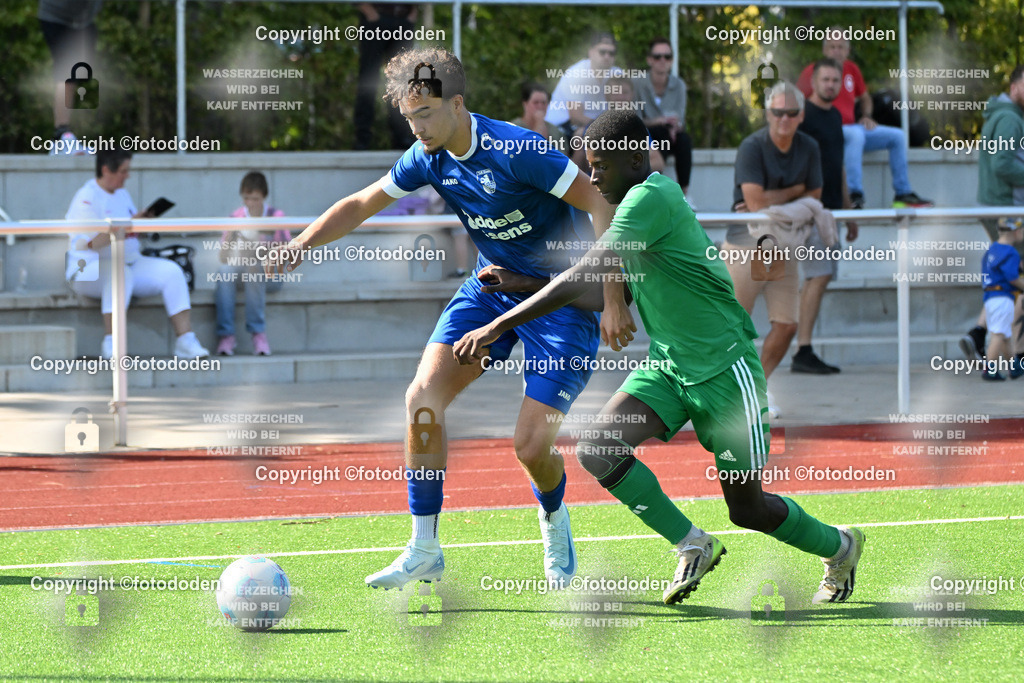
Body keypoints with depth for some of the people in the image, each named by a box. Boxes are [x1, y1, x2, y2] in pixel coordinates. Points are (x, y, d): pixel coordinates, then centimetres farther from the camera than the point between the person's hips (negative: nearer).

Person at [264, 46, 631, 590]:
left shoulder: (516, 151, -26)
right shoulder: (429, 158, -5)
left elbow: (601, 207, -22)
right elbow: (362, 204, 10)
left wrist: (613, 301, -24)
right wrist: (300, 245, -4)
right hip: (492, 286, 6)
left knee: (532, 444, -14)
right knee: (423, 396, -14)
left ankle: (553, 520, 23)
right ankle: (424, 550, -5)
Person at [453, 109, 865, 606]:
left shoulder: (651, 198, -21)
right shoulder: (637, 203, 9)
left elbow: (585, 279, -27)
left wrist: (497, 327, -27)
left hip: (724, 365, -8)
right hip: (666, 366, 8)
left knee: (747, 509, 1)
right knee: (597, 451, -16)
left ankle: (839, 547, 31)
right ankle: (692, 546, 1)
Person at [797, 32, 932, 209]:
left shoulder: (852, 69, 13)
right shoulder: (813, 71, -6)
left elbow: (865, 97, 30)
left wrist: (866, 116, 10)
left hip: (852, 127, 8)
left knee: (897, 136, 2)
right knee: (856, 134, -39)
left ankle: (903, 194, 5)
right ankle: (855, 195, -47)